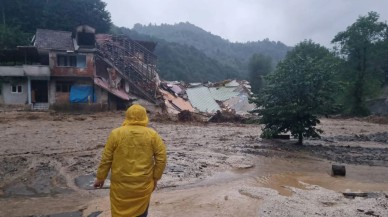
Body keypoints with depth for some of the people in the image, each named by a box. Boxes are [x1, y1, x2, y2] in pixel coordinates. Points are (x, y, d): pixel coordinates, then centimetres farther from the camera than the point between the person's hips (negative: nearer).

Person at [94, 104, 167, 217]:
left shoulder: (116, 133, -6)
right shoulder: (152, 135, -4)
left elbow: (106, 159, -3)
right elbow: (161, 158, -3)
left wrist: (100, 178, 9)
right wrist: (155, 178, 7)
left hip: (120, 184, -1)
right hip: (143, 184, 1)